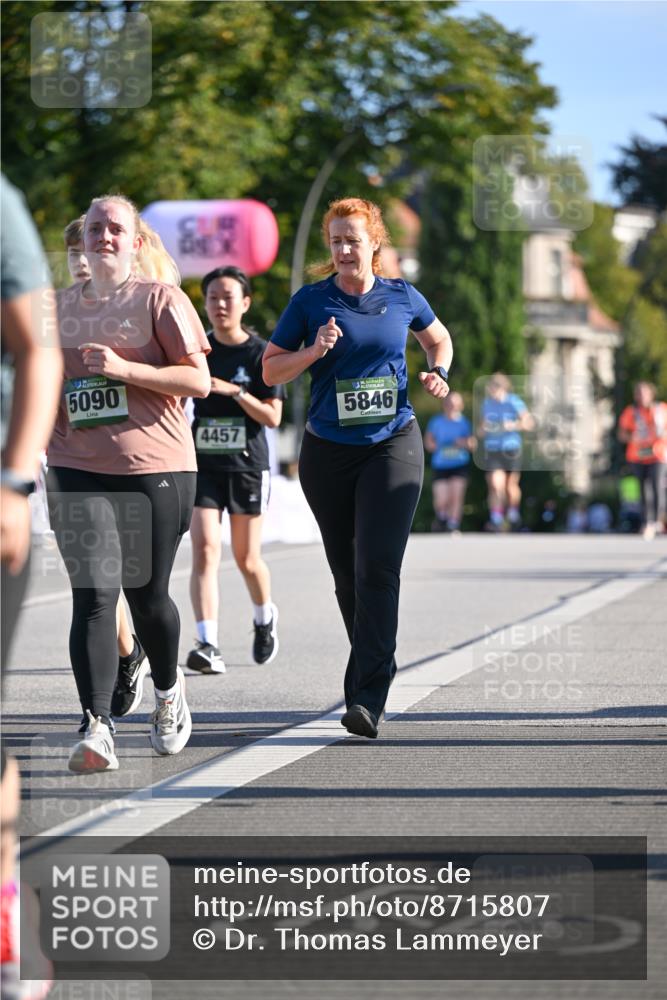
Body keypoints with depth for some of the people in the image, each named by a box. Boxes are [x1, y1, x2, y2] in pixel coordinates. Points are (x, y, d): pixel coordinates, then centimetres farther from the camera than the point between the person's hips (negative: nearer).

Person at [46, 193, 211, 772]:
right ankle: (98, 729, -17)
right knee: (93, 597, -11)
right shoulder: (61, 307, 13)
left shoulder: (161, 300, 0)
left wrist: (123, 369, -17)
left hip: (157, 469, -2)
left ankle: (168, 691, 38)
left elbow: (199, 381, -7)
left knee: (148, 595, 8)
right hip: (79, 471, 2)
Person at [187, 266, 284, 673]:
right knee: (205, 549, -15)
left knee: (247, 559, 8)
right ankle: (209, 644, -22)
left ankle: (265, 618, 39)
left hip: (248, 465, -2)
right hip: (203, 463, 2)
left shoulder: (260, 353, -3)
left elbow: (272, 417, -8)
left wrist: (235, 392, -18)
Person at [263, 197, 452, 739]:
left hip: (393, 445, -2)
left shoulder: (401, 297, 3)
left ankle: (368, 697, -20)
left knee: (378, 567, -16)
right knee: (347, 573, 9)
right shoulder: (311, 301, 0)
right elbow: (270, 370, 2)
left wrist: (438, 372, 1)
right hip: (328, 451, 2)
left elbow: (439, 338, 22)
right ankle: (373, 670, 29)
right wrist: (314, 351, -15)